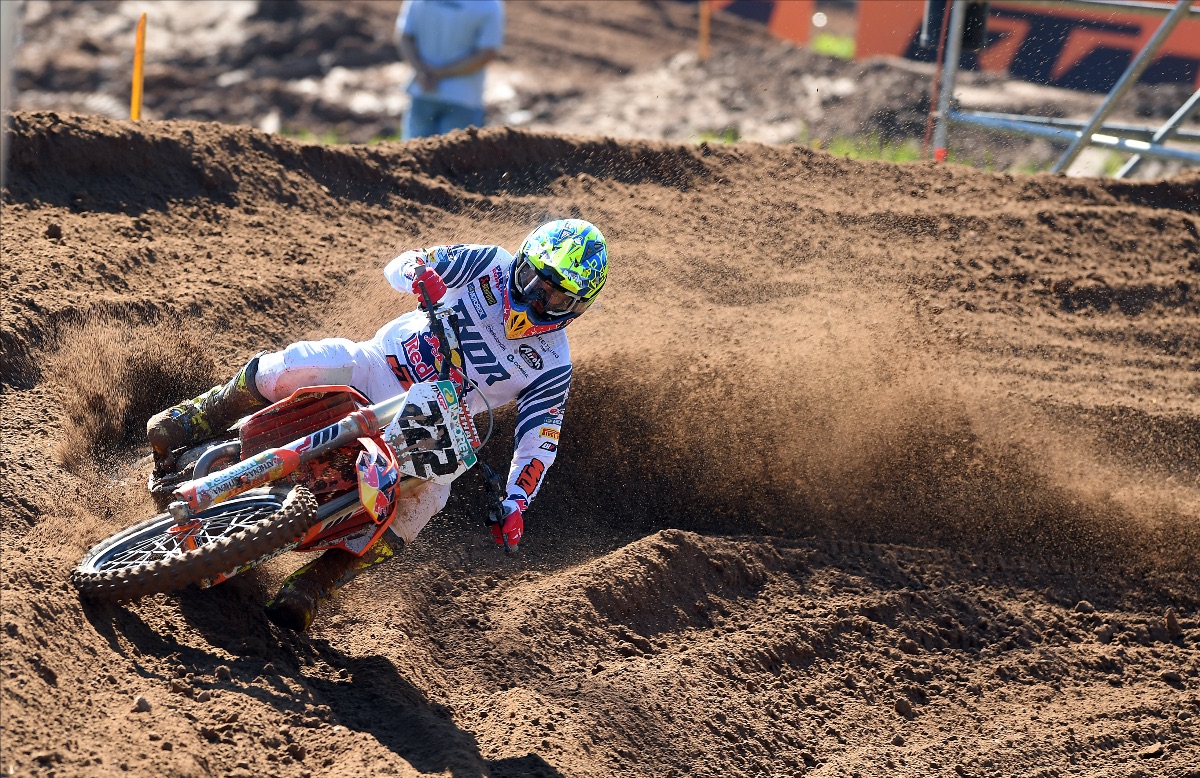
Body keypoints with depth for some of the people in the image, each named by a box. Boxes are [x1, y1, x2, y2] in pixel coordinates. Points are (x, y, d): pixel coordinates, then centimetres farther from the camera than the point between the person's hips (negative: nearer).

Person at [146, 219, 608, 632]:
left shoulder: (552, 369, -4)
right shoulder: (492, 266, -1)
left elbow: (538, 446, -7)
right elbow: (399, 266, -3)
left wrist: (514, 507, -23)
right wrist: (420, 272, -28)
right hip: (377, 365, 1)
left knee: (425, 496, -31)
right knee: (294, 365, -26)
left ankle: (312, 588, -23)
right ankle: (189, 424, -2)